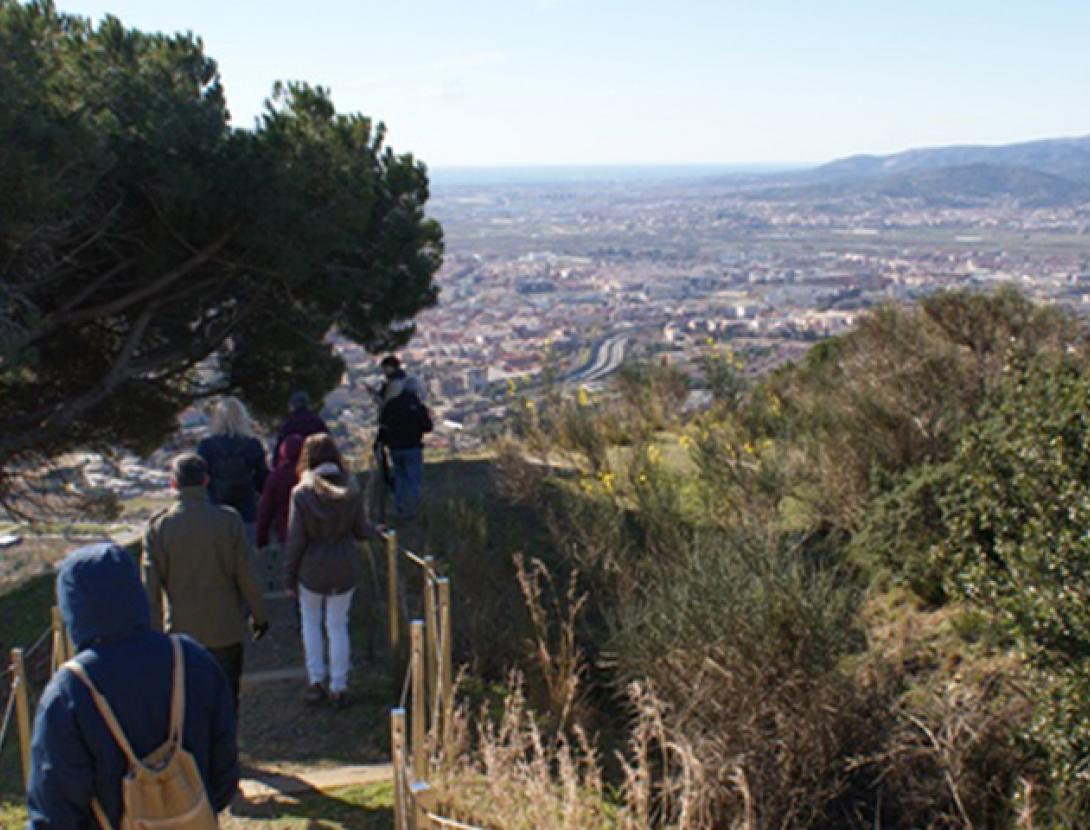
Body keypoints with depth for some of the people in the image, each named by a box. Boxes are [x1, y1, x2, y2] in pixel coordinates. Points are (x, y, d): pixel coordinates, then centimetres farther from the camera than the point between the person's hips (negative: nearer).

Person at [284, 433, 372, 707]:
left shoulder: (301, 493, -16)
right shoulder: (352, 491, -10)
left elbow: (295, 540, -12)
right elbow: (362, 531, -1)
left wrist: (288, 577, 0)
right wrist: (370, 527, 23)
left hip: (312, 570, -2)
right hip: (345, 569, 2)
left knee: (310, 620, 21)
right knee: (338, 625, 15)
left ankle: (316, 681, 20)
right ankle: (339, 687, 19)